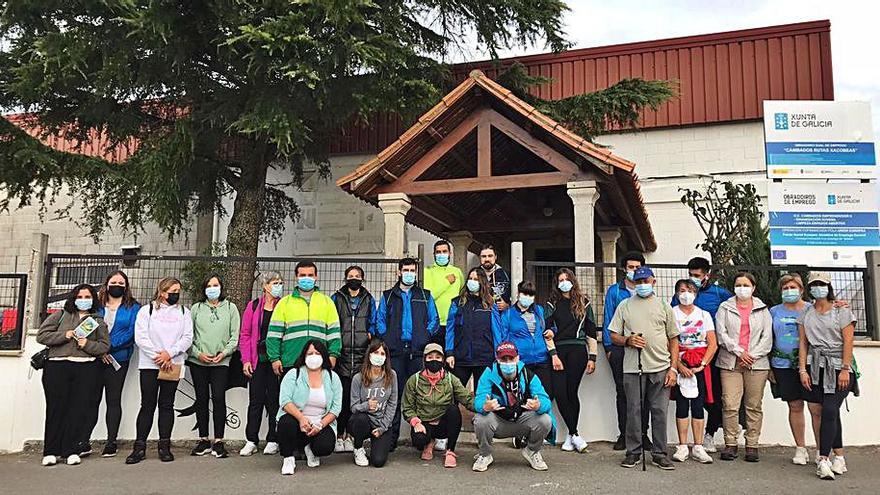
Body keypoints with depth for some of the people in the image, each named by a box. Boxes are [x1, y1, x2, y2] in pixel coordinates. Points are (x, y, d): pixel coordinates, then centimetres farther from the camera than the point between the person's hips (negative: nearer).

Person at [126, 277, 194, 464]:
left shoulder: (184, 312, 10)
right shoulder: (146, 310, 4)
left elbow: (187, 338, 1)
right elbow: (140, 338, -6)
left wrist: (169, 353, -13)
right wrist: (158, 357, -12)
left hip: (173, 366, 2)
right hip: (149, 365, -2)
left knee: (167, 405, 5)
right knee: (148, 405, -1)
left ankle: (164, 446, 10)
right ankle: (140, 447, 3)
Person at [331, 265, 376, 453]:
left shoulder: (369, 300, 15)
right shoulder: (336, 298, 11)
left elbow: (373, 323, 18)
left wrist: (370, 334, 1)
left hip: (361, 353, 1)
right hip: (341, 353, -1)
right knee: (341, 395, -5)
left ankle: (351, 434, 8)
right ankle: (339, 435, 3)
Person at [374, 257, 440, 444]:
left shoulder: (425, 296, 15)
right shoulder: (388, 296, 15)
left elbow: (434, 320, 12)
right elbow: (380, 320, 11)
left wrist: (425, 336, -2)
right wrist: (386, 339, -3)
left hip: (418, 351, 0)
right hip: (395, 351, 0)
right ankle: (390, 438, 3)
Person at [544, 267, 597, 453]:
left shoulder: (584, 303, 12)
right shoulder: (552, 304, 11)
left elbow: (591, 332, 11)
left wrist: (592, 357, 4)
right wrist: (553, 355, -9)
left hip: (577, 350, 0)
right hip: (557, 350, 1)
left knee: (572, 391, -4)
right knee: (560, 393, -8)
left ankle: (570, 435, 7)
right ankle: (574, 435, 1)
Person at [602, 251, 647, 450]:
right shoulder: (614, 291, 7)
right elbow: (608, 320, 5)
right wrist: (608, 347, -1)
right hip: (619, 348, -1)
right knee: (622, 391, 5)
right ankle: (624, 434, 12)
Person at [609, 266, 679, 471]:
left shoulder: (664, 306, 11)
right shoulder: (625, 305, 11)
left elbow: (673, 339, 11)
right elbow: (614, 335, 10)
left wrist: (673, 368, 2)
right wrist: (627, 340, -12)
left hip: (661, 367, 0)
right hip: (633, 368, 0)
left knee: (660, 412, 2)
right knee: (633, 411, 3)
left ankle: (659, 454, 13)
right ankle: (633, 452, 14)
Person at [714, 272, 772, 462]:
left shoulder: (762, 309, 13)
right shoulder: (725, 308, 10)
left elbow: (767, 337, 5)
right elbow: (721, 334, 1)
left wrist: (752, 356, -6)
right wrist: (739, 352, -9)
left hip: (757, 363, 1)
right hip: (730, 363, -1)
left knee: (754, 406, 3)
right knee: (730, 405, -6)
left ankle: (752, 445, 11)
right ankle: (730, 444, 3)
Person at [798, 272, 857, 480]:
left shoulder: (841, 311, 3)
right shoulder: (805, 314, 12)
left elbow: (848, 341, -3)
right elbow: (803, 343, 9)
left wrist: (845, 369, -11)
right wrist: (803, 370, 0)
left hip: (837, 367, -3)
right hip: (816, 367, 3)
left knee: (829, 410, -14)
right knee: (830, 413, 4)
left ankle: (823, 460, -14)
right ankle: (839, 457, 13)